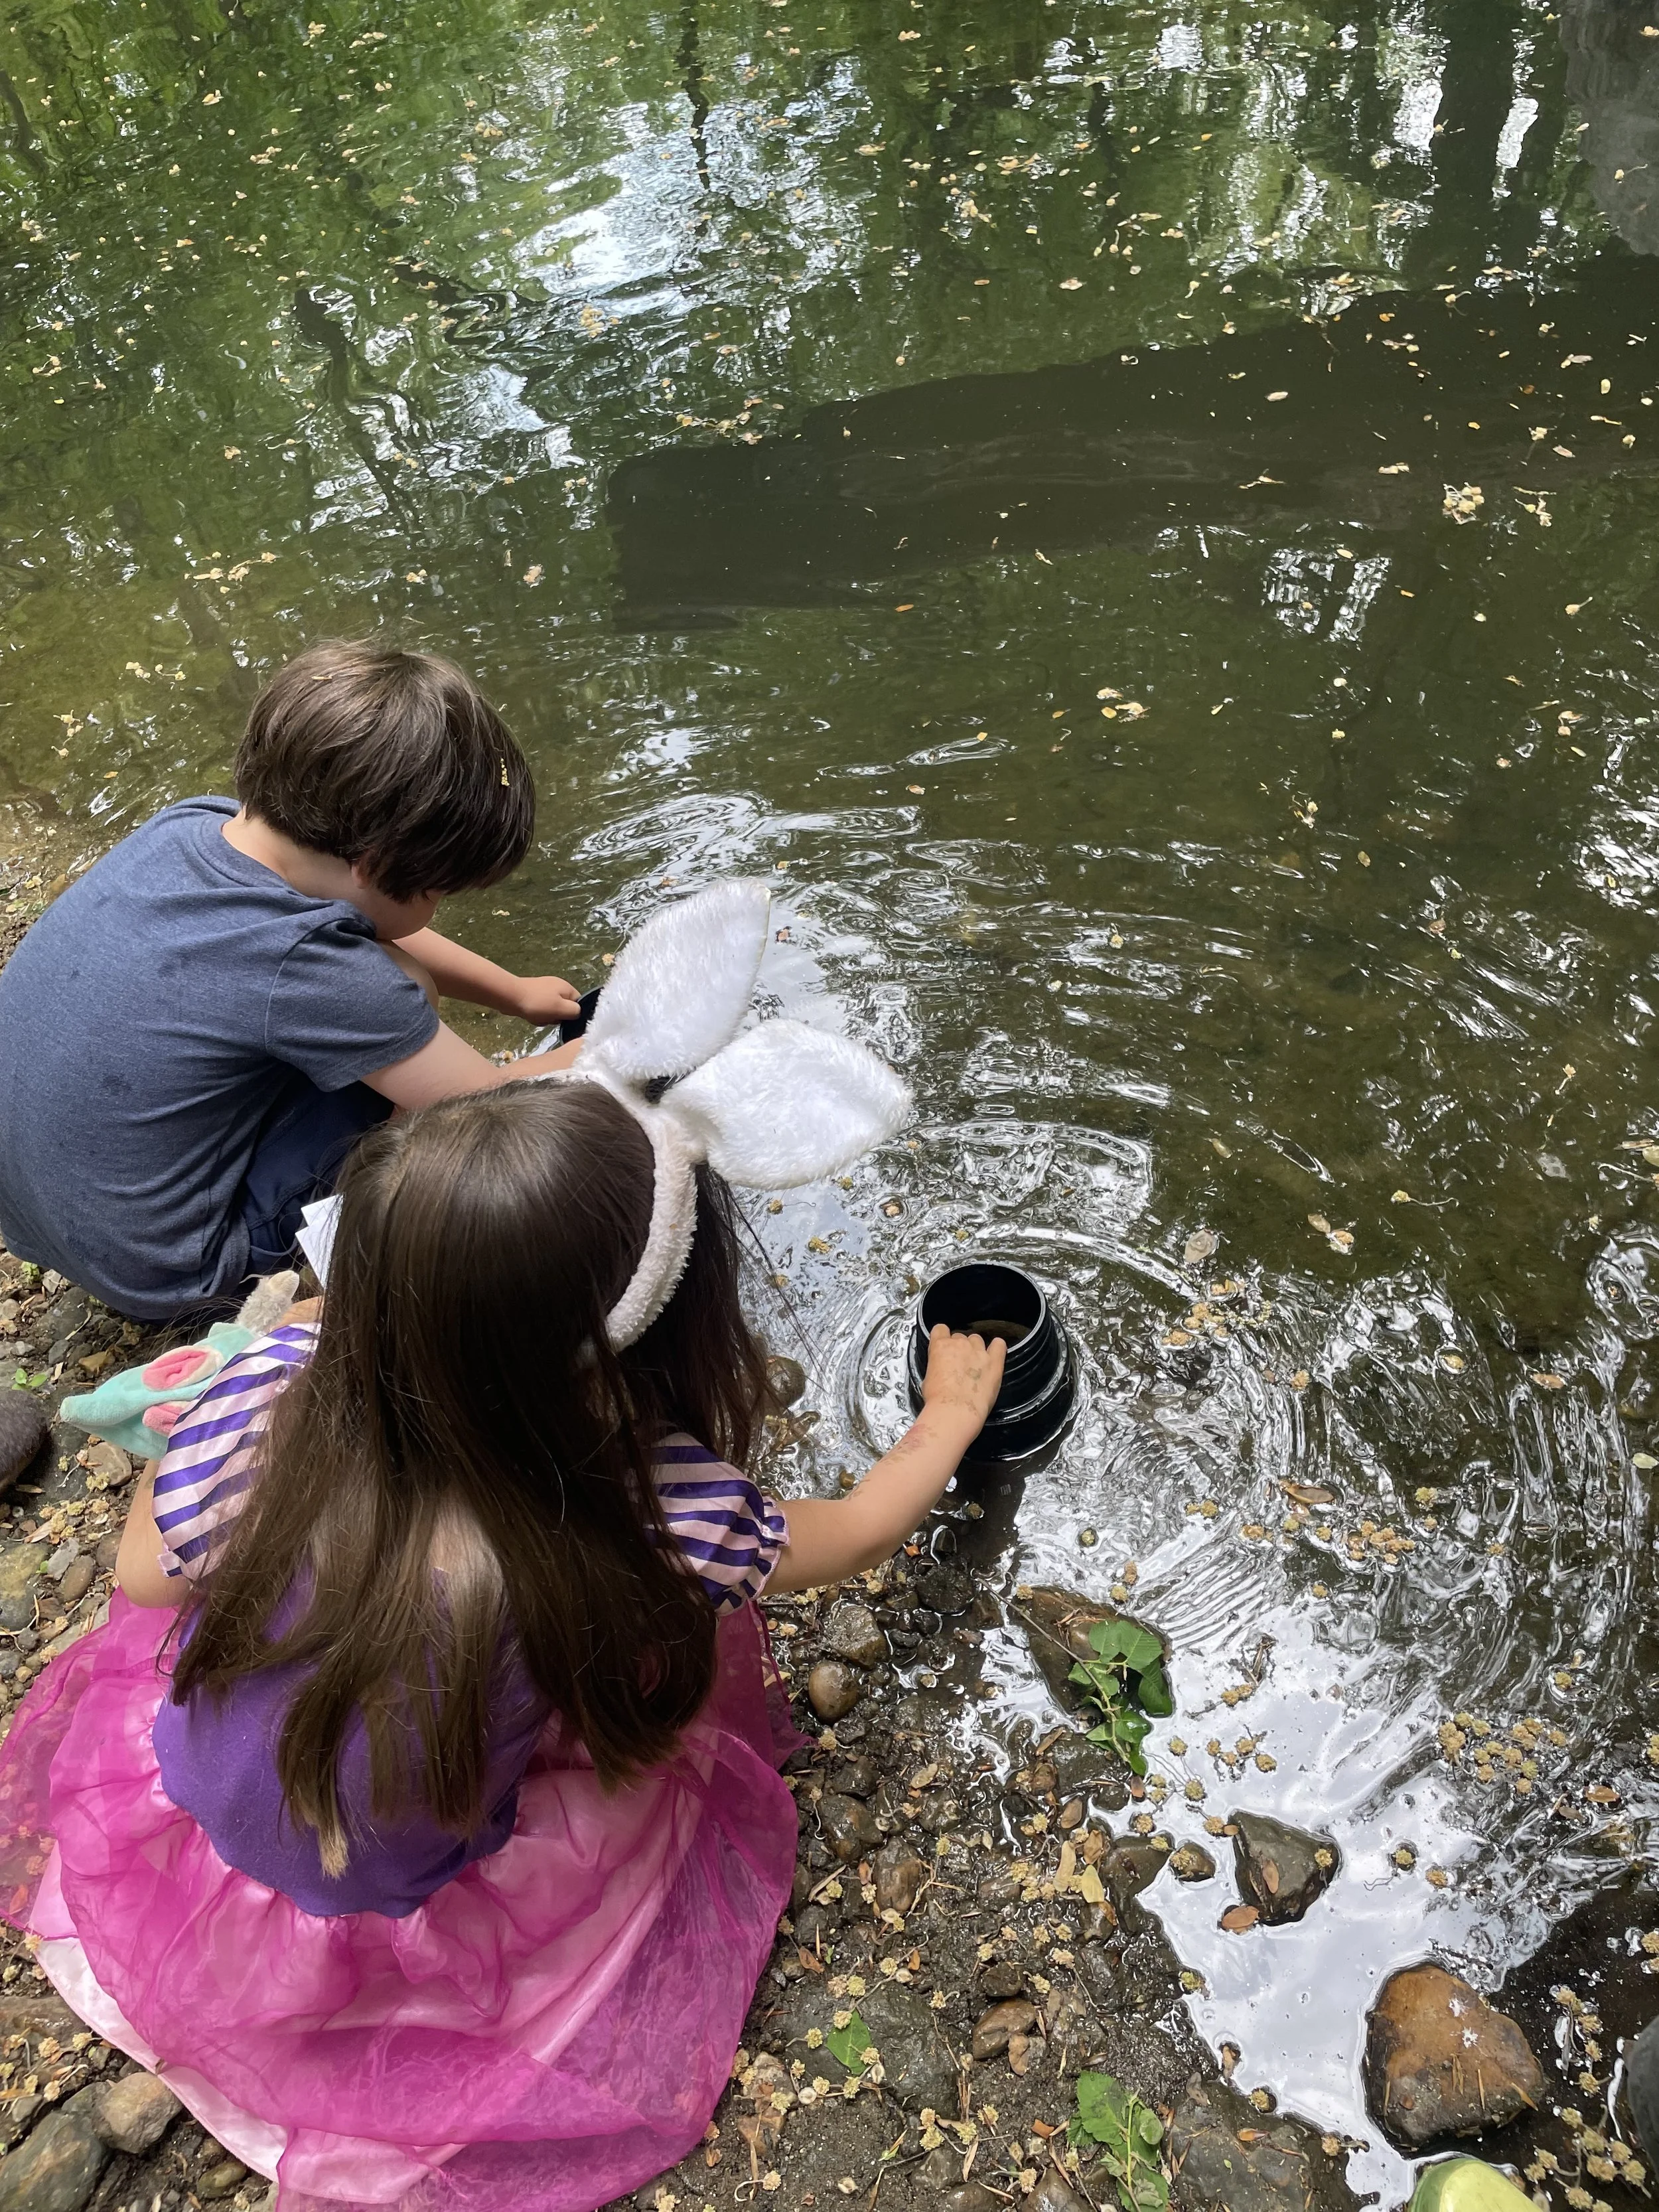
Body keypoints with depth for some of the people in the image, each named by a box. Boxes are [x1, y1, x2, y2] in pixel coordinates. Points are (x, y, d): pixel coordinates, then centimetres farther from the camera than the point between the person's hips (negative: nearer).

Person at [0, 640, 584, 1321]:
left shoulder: (188, 824, -10)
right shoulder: (303, 970, -31)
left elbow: (356, 927, 9)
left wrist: (517, 992, 16)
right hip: (157, 1278, -7)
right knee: (407, 981, -11)